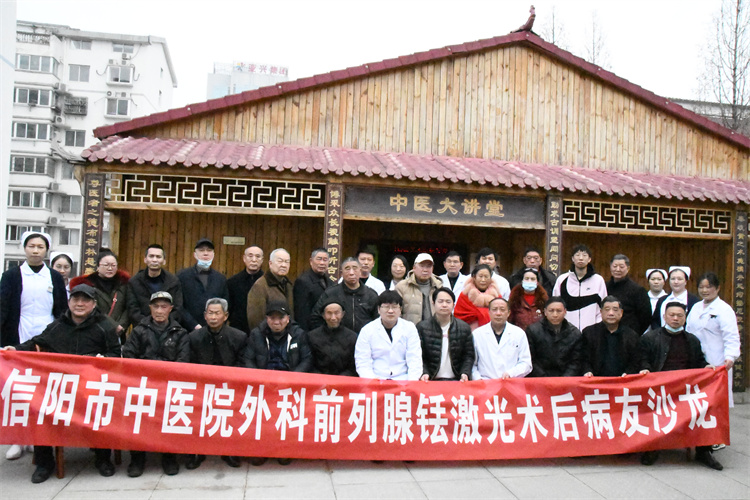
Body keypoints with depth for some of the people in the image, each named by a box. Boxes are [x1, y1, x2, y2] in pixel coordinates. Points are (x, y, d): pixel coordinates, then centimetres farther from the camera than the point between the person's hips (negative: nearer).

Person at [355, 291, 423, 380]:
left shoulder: (410, 328, 8)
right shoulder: (367, 330, 5)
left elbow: (414, 360, 3)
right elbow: (362, 364, 1)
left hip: (402, 381, 1)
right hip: (375, 381, -1)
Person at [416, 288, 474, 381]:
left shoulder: (464, 327, 10)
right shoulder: (422, 327, 5)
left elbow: (469, 356, 10)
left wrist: (465, 373, -7)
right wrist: (424, 373, -15)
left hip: (456, 380, 2)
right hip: (431, 381, -1)